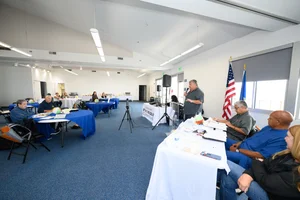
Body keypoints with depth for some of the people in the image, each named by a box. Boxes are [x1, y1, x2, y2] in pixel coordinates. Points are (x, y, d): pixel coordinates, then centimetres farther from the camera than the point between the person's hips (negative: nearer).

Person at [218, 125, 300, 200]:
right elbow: (265, 164, -1)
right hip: (263, 185, 7)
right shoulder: (289, 154, 0)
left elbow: (266, 182, -23)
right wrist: (248, 174, -21)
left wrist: (256, 163, -4)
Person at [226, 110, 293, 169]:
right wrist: (239, 143, 3)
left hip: (249, 157, -9)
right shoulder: (269, 127, 8)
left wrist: (238, 150, -20)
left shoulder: (281, 139, -22)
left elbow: (260, 155, -24)